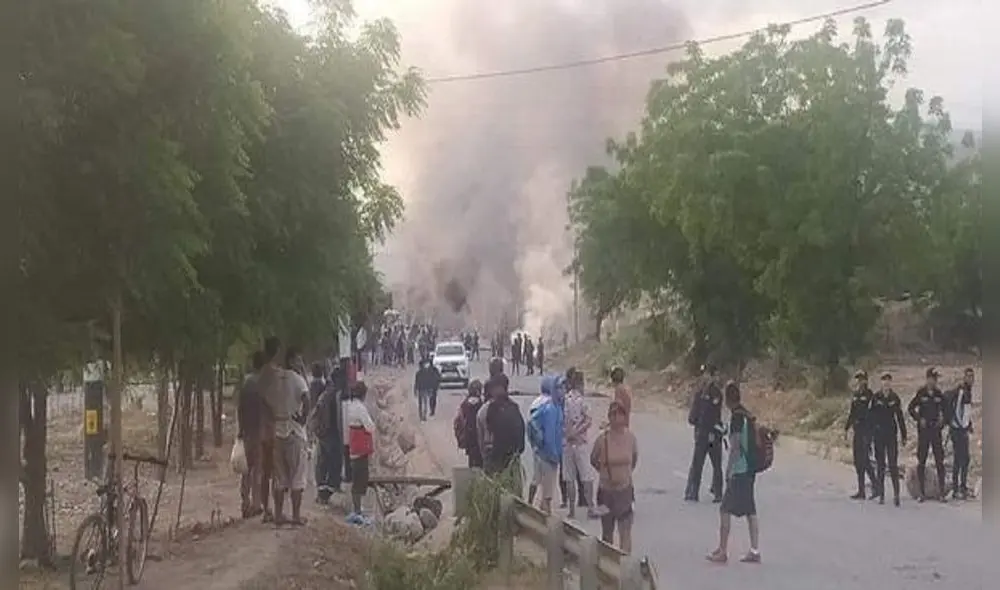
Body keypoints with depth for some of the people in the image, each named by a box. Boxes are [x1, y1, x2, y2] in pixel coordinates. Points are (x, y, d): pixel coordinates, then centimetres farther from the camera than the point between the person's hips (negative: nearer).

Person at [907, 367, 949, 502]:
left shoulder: (939, 395, 6)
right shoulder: (920, 394, -1)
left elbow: (945, 410, 15)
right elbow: (910, 409, 4)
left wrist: (943, 422, -2)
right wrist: (919, 419, -7)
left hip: (936, 430, 2)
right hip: (923, 431, -2)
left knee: (940, 461, -2)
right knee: (921, 462, 0)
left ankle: (941, 493, 2)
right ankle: (922, 493, 6)